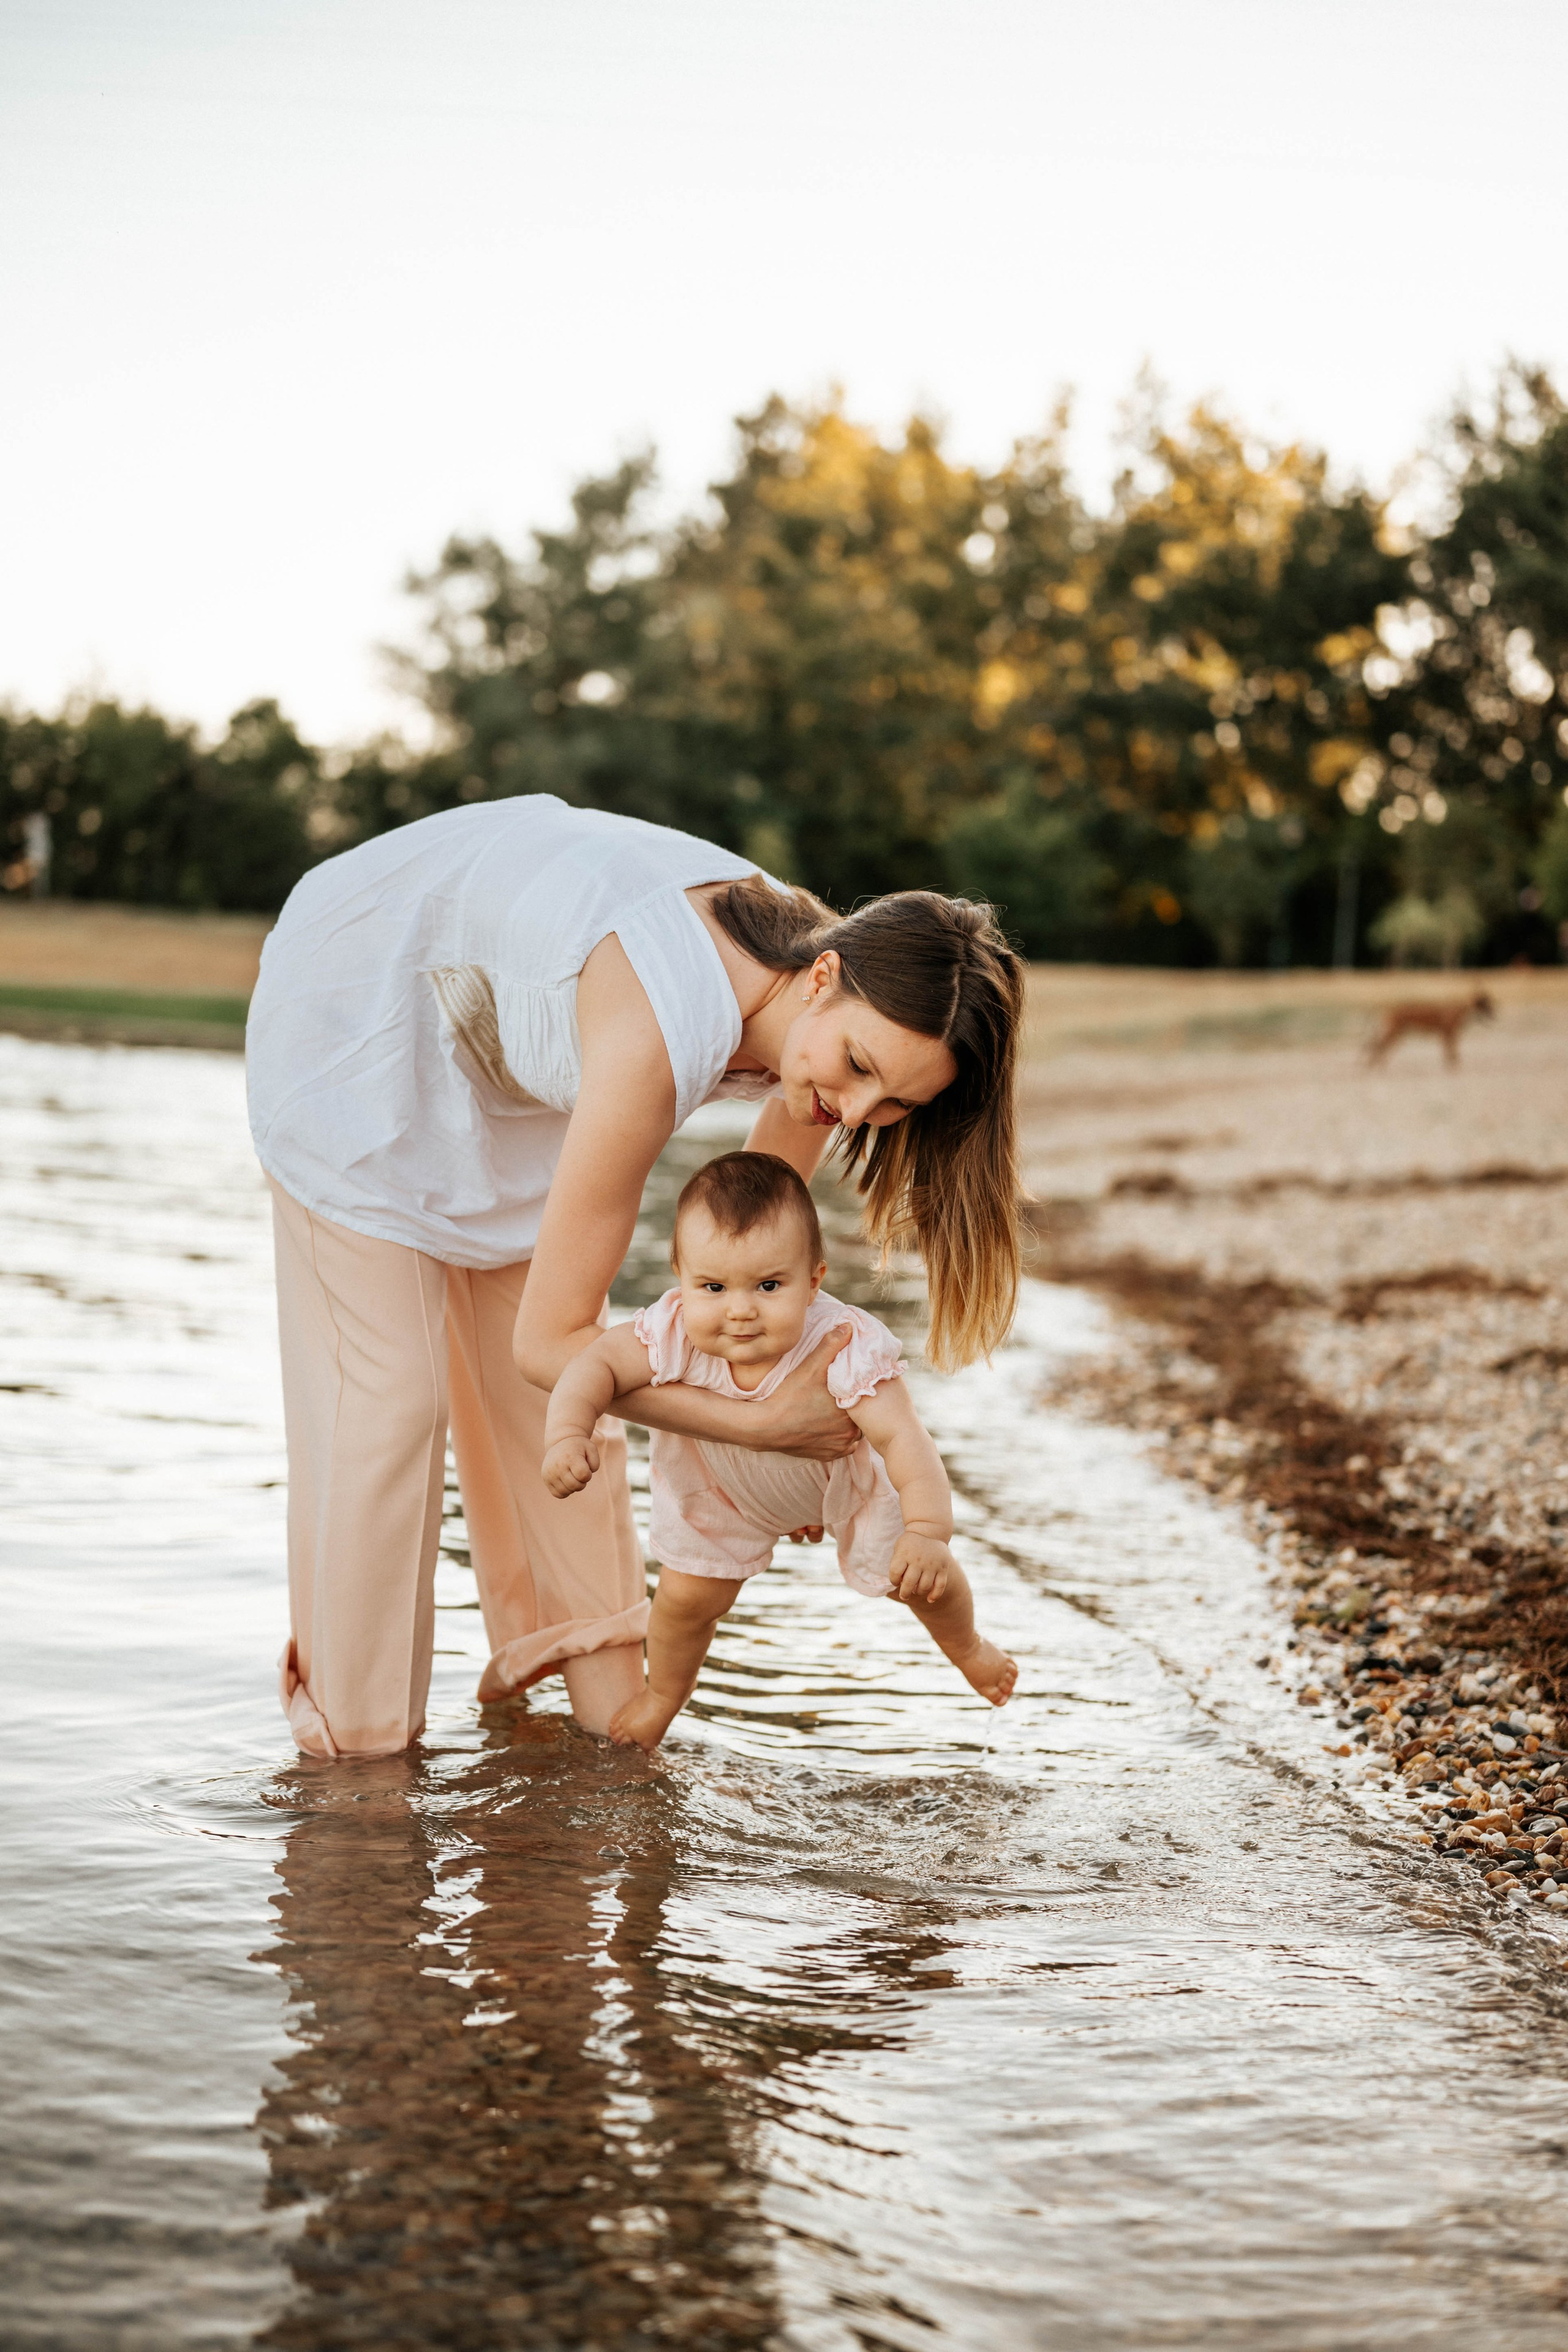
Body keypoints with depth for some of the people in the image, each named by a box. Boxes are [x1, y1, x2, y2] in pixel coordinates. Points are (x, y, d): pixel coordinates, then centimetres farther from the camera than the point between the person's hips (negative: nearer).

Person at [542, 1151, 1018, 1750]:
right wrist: (567, 1435, -50)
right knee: (687, 1595, 5)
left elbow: (902, 1438, -48)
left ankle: (966, 1647, 46)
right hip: (722, 1486, 1)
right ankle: (664, 1694, 41)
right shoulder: (676, 1335, -39)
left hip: (845, 1476, -1)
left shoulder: (843, 1350, -46)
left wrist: (928, 1530, -62)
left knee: (916, 1577, 7)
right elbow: (596, 1364, -31)